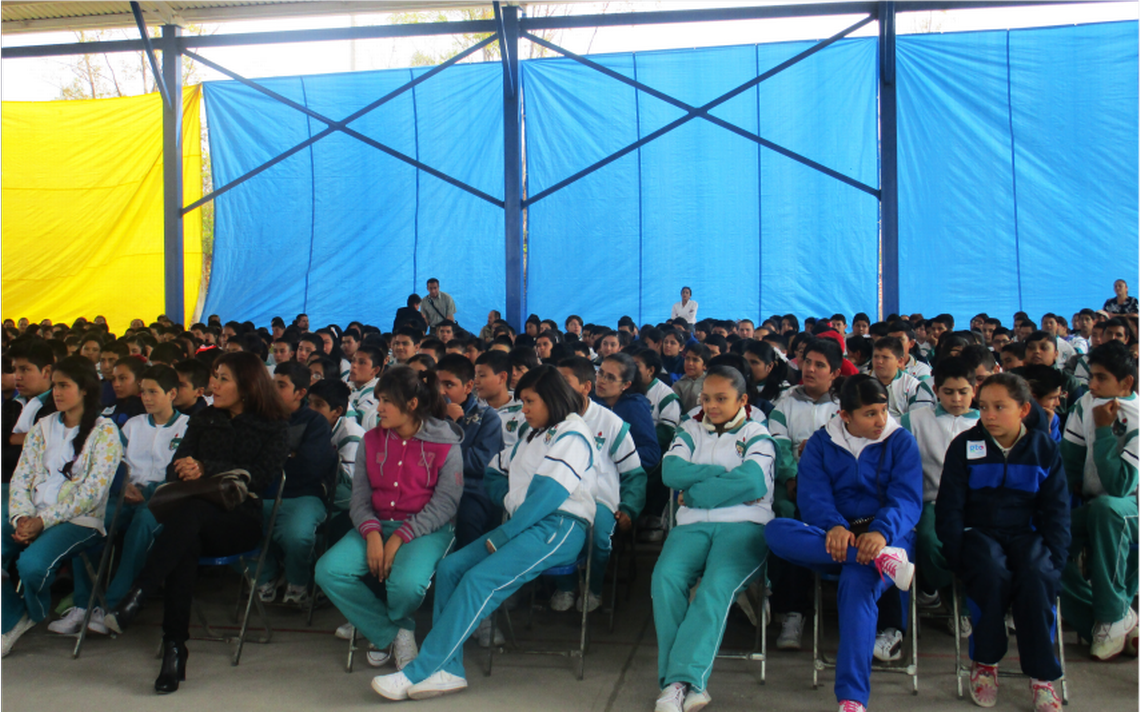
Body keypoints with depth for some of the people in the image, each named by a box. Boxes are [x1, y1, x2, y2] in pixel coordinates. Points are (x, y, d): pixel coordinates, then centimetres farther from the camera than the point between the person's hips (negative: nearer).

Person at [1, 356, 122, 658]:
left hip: (80, 520, -5)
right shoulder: (43, 427, 17)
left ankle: (36, 613, 5)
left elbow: (92, 492, -10)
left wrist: (44, 520, -17)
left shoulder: (105, 432, -1)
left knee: (32, 563, -32)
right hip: (32, 518, 5)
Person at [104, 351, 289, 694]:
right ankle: (174, 647, -38)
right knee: (184, 545, -34)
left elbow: (262, 476, -7)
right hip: (197, 523, 3)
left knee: (191, 512, -37)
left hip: (241, 520, -3)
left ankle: (136, 596, -44)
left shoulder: (273, 427, 9)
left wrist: (207, 469, -16)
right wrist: (186, 476, -10)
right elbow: (175, 468, 15)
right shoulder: (204, 420, 23)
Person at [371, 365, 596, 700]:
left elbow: (549, 494, -17)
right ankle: (447, 670, -16)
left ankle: (417, 673, -23)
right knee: (450, 567, -10)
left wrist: (501, 537, -17)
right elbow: (494, 475, 29)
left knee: (480, 579, -25)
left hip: (560, 528, -9)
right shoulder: (531, 434, 23)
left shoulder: (573, 436, -6)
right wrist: (511, 499, 9)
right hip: (525, 524, 9)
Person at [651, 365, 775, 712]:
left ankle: (680, 682, -35)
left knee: (717, 585, -33)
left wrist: (694, 494, -3)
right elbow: (672, 471, 3)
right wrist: (725, 472, -3)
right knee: (665, 577, -28)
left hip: (744, 525, -3)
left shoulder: (756, 435, 12)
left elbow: (751, 483, -8)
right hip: (693, 526, 3)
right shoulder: (690, 430, 23)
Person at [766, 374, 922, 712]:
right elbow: (812, 494, -2)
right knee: (776, 530, -28)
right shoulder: (821, 442, 13)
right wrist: (834, 526, -24)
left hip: (886, 536, -2)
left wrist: (881, 532, -26)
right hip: (832, 539, 2)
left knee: (856, 582, -36)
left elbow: (907, 499, -4)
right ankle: (883, 558, -35)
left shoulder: (902, 441, 9)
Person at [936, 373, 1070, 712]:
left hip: (1026, 533, 1)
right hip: (978, 531, -1)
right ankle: (985, 661, -11)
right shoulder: (964, 446, 3)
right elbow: (949, 506, 2)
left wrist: (1055, 558, -4)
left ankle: (1041, 675, -17)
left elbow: (1056, 510, 10)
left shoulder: (1044, 448, 8)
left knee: (1037, 577, -31)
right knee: (993, 575, -33)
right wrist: (958, 555, -10)